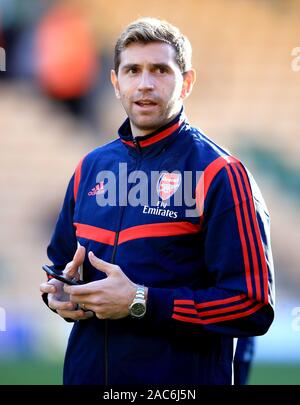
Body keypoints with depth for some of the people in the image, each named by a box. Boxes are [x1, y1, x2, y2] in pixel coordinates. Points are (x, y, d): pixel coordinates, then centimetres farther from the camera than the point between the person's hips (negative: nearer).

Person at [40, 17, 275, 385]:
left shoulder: (219, 174, -11)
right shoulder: (91, 167, 8)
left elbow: (254, 307, -17)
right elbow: (60, 261, 20)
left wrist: (141, 302, -21)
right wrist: (59, 293, -3)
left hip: (183, 376, -5)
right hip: (86, 370, 5)